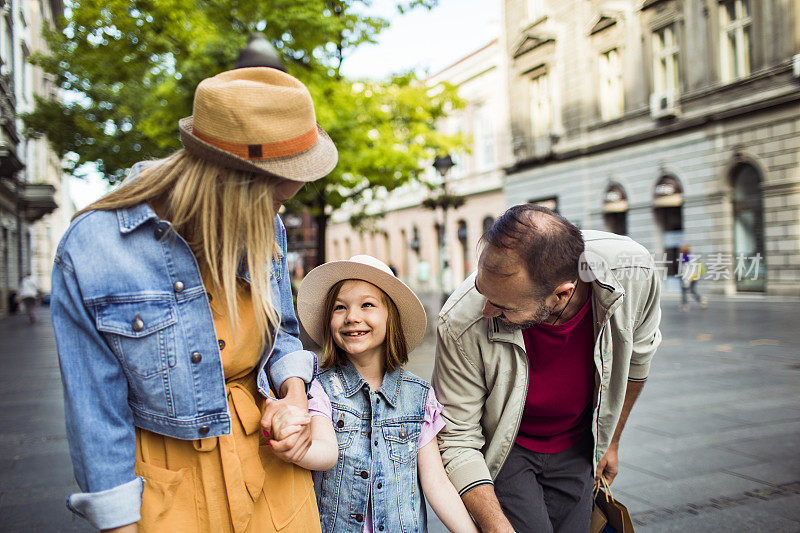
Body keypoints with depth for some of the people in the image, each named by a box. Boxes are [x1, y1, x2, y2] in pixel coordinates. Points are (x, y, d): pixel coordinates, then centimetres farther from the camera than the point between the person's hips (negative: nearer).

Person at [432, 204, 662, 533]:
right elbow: (456, 439, -22)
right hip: (503, 448, -3)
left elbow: (635, 357, -3)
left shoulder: (633, 273, -27)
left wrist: (611, 440, 9)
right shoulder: (461, 324, -35)